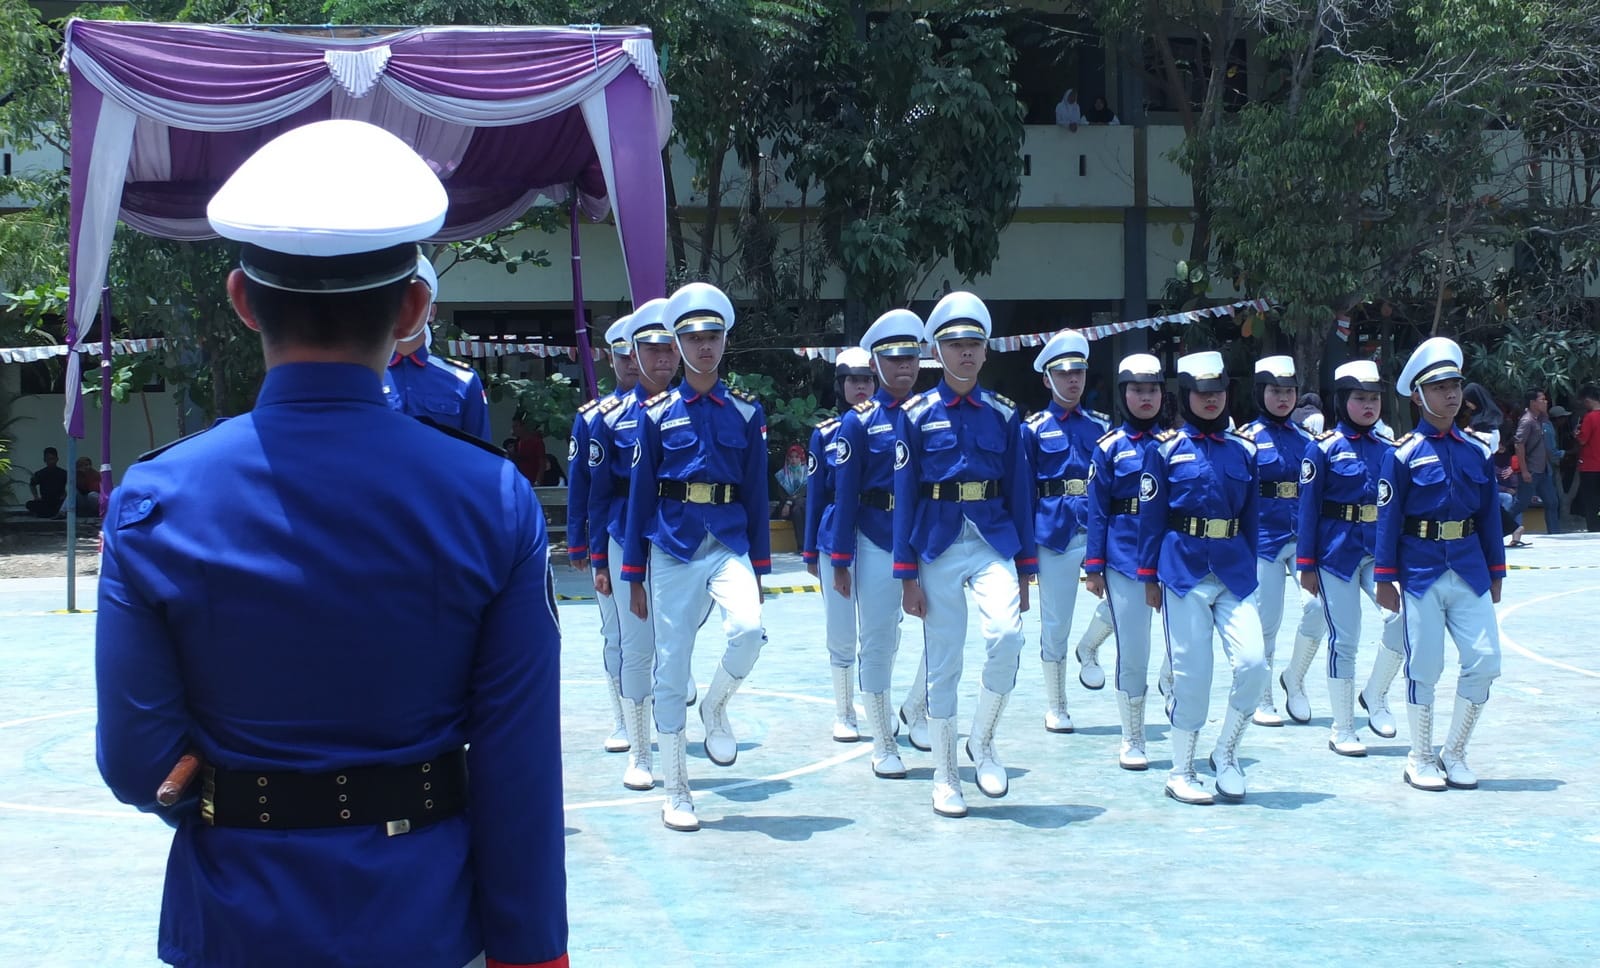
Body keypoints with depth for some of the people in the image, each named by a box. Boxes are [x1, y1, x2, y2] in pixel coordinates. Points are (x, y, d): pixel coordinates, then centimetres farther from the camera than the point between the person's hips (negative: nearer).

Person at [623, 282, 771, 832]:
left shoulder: (746, 412, 6)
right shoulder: (658, 413, 3)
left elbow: (756, 493, 8)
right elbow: (640, 494, 4)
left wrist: (759, 570, 5)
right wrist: (634, 576, 2)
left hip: (729, 543, 0)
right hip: (673, 548, 0)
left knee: (749, 630, -27)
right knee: (672, 668, 1)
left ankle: (716, 707, 5)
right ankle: (675, 792, 12)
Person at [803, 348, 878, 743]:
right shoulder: (825, 433, 5)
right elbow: (814, 494, 8)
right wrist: (810, 551, 6)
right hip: (836, 542, 0)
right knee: (841, 634, 3)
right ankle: (843, 714, 15)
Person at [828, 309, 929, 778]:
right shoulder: (859, 421, -1)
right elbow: (844, 494, -2)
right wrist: (840, 560, -4)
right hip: (877, 542, -2)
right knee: (878, 642, 4)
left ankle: (917, 707, 20)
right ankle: (884, 745, 15)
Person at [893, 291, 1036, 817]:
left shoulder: (1003, 414, 6)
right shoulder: (918, 414, 0)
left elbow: (1019, 492, 9)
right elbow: (903, 494, 0)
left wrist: (1024, 570, 6)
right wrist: (907, 575, -4)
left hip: (993, 538, 1)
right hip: (938, 542, -1)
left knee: (1007, 634, -21)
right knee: (942, 660, 2)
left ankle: (983, 742, 2)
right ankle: (945, 777, 14)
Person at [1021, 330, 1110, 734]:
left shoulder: (1101, 426, 11)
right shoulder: (1033, 429, 3)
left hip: (1099, 524, 2)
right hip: (1054, 530, -2)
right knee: (1055, 620, 4)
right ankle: (1055, 707, 16)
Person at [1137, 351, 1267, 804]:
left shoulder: (1242, 450, 10)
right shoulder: (1166, 448, 1)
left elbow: (1252, 517, 14)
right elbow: (1150, 516, 0)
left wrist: (1248, 570, 11)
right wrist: (1149, 576, -2)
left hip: (1233, 572, 3)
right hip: (1183, 571, -3)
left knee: (1253, 662, -9)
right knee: (1191, 672, -2)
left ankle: (1225, 753, 12)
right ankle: (1181, 772, 11)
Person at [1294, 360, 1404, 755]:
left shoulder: (1388, 448, 9)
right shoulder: (1325, 447, -4)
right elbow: (1308, 507, -5)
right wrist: (1306, 565, -8)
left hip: (1381, 550, 4)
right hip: (1338, 552, -4)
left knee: (1403, 616, -16)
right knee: (1344, 639, 0)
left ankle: (1375, 696, 9)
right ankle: (1342, 730, 11)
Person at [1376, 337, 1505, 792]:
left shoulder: (1477, 450, 7)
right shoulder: (1404, 454, -5)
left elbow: (1489, 515, 11)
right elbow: (1388, 518, -5)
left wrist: (1495, 573, 11)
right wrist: (1385, 579, -7)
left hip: (1469, 568, 4)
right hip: (1421, 570, -4)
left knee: (1485, 661, -2)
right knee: (1424, 666, 1)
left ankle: (1454, 753, 15)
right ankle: (1421, 759, 16)